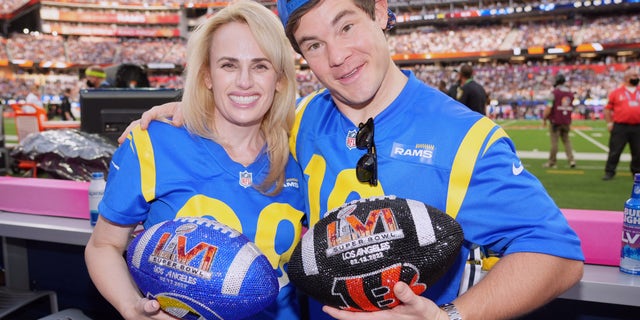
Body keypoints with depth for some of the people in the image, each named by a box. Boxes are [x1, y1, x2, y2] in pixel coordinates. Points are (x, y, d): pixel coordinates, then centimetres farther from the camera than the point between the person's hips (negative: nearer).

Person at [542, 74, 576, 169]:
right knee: (566, 140, 13)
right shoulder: (570, 93, 7)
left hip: (555, 121, -5)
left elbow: (549, 107, -14)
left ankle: (552, 162, 9)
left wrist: (544, 119, -5)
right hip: (566, 122, 5)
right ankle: (571, 160, 4)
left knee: (554, 141, 1)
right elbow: (571, 108, 14)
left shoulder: (555, 92, -12)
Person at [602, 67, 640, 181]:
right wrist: (609, 122, -2)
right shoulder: (616, 92, 3)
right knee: (615, 151, 0)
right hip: (620, 127, -3)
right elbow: (608, 109, 5)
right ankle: (609, 172, 9)